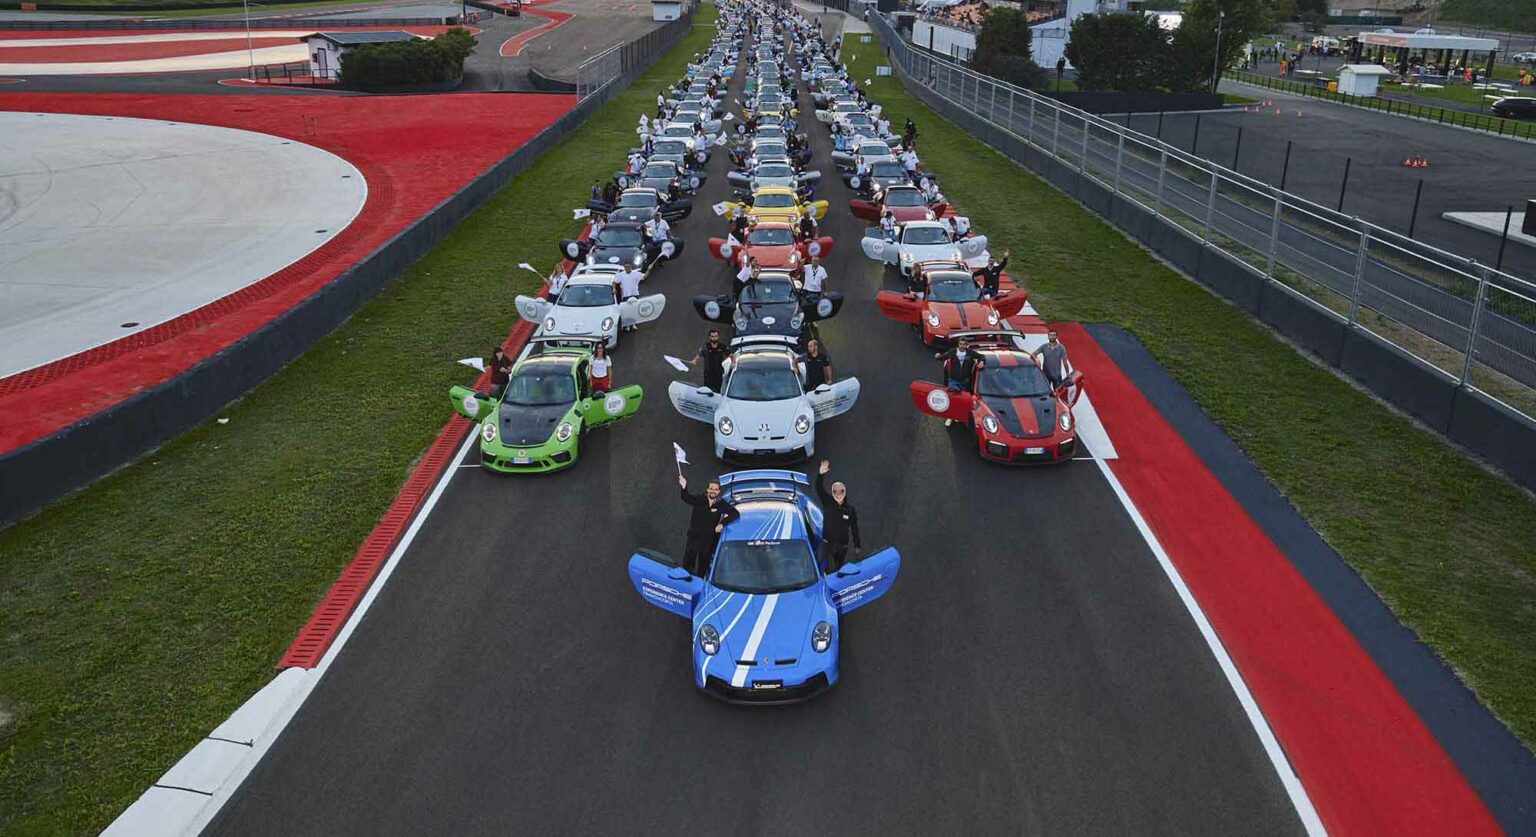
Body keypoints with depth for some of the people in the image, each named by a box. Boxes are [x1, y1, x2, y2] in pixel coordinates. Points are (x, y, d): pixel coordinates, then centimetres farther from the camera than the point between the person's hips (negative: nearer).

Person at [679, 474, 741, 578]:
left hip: (708, 542, 1)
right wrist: (683, 488, -53)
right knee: (687, 566, 9)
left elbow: (736, 513, -6)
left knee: (702, 569, 15)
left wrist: (722, 523, -19)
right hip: (693, 538, -1)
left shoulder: (722, 504, -7)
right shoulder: (699, 499, -12)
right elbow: (686, 498, -29)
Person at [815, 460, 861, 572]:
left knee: (839, 568, 14)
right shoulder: (827, 503, -5)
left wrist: (857, 546, 6)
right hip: (827, 543, -2)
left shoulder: (850, 509, -2)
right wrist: (820, 474, -37)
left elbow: (854, 529, 4)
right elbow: (819, 489, -20)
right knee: (826, 568, -18)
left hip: (843, 545, 2)